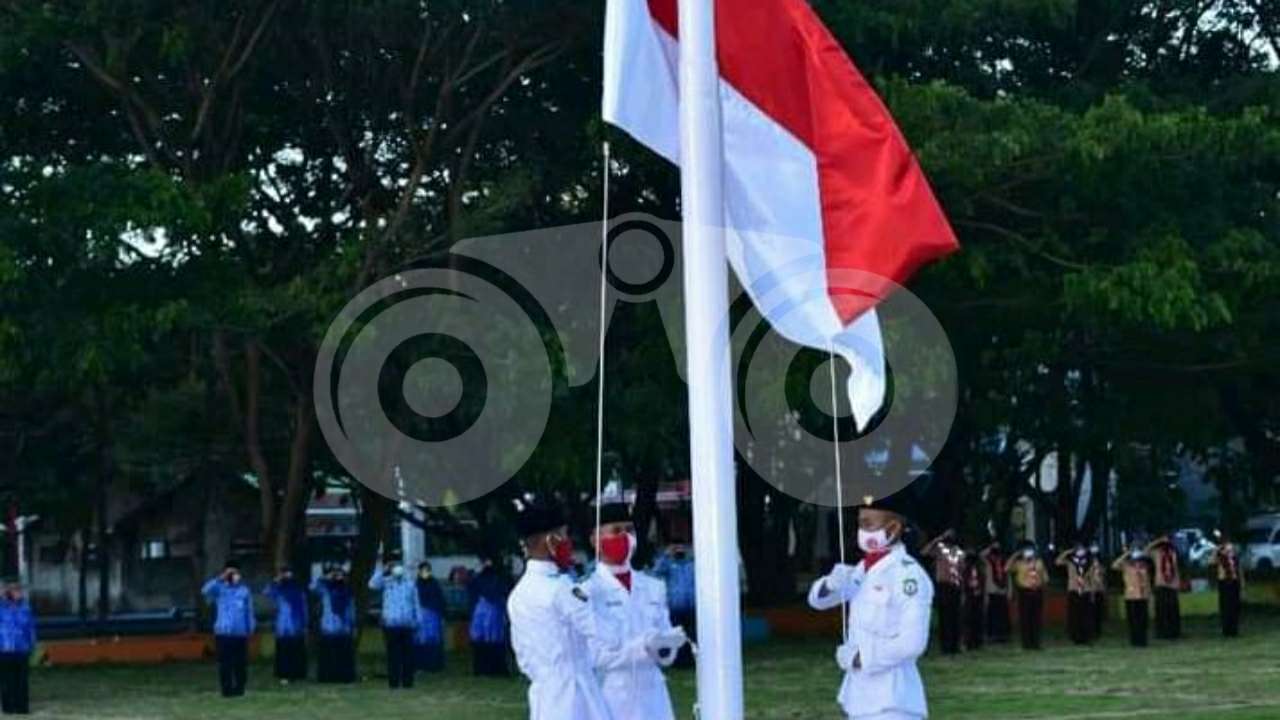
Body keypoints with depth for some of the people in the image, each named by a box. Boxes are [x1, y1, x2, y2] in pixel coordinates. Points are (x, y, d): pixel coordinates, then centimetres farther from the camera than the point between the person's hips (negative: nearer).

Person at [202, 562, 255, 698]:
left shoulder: (244, 590, 6)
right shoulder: (219, 588, 2)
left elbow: (249, 612, 9)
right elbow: (205, 591, -18)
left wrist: (250, 630, 4)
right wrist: (220, 578, -23)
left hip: (240, 634, 1)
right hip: (223, 633, -1)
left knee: (240, 663, 3)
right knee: (225, 663, -2)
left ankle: (239, 688, 13)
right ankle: (227, 688, 5)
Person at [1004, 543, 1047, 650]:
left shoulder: (1039, 562, 12)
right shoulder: (1019, 563, 4)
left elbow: (1045, 577, 17)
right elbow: (1007, 568, -12)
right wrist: (1015, 556, -12)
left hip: (1037, 592, 2)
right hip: (1024, 592, -2)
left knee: (1037, 619, 1)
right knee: (1025, 618, -5)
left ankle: (1036, 643, 7)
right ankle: (1026, 643, -1)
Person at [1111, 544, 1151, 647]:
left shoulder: (1145, 566, 10)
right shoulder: (1126, 565, 0)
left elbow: (1148, 582, 17)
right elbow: (1114, 566, -18)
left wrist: (1149, 596, 15)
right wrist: (1125, 555, -16)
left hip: (1143, 597, 3)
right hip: (1131, 597, -3)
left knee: (1142, 620, 2)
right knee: (1132, 620, -2)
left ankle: (1142, 641, 9)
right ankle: (1134, 641, 5)